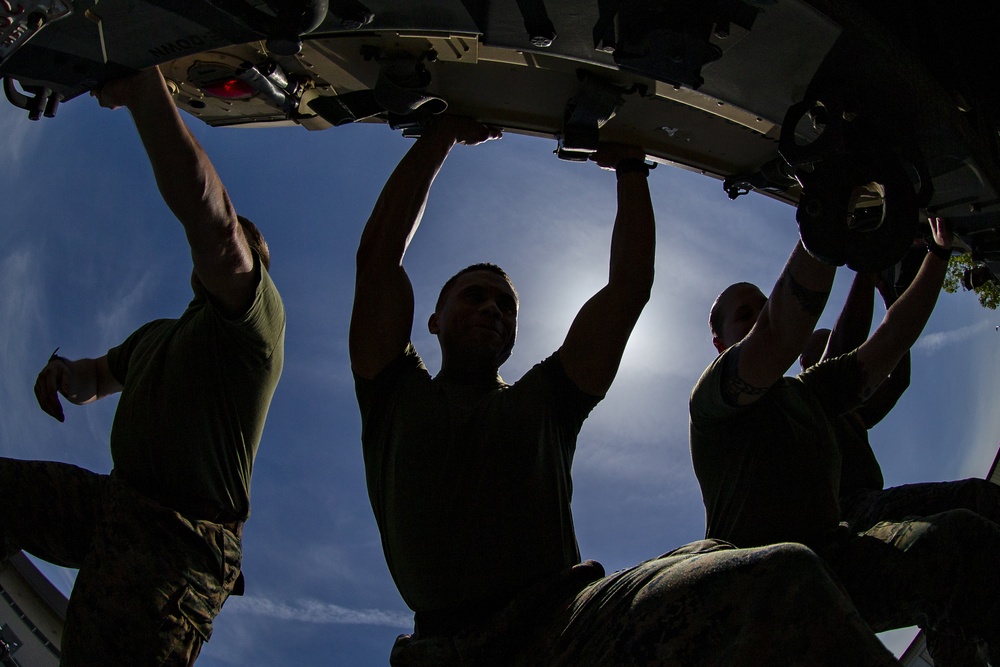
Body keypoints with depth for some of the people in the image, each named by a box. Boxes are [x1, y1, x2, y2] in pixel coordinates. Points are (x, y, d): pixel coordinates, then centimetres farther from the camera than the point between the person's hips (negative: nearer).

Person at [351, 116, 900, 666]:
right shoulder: (397, 395, 21)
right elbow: (379, 255, 14)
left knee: (783, 580, -29)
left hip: (570, 623, 2)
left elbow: (629, 286, 24)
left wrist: (630, 167, 28)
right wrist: (442, 133, 20)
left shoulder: (542, 400, 27)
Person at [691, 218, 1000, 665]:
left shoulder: (809, 391, 23)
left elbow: (890, 340, 21)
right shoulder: (711, 397, -3)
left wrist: (939, 253, 18)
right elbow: (782, 334, -23)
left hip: (830, 560, 6)